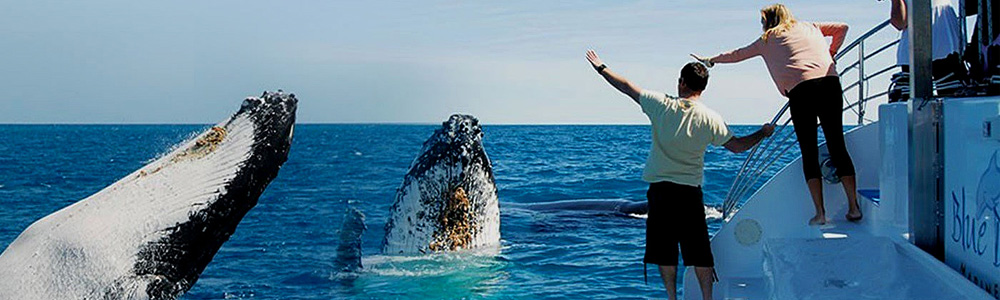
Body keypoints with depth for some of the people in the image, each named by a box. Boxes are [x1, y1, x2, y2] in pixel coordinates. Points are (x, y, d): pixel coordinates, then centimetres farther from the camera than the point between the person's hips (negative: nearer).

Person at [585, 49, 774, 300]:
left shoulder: (662, 105, -5)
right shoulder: (710, 119, -5)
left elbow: (627, 88, 5)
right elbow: (738, 146, 1)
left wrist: (602, 68, 19)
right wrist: (763, 133, 19)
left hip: (660, 189, 0)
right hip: (690, 191, 0)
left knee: (664, 249, 8)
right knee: (699, 251, 4)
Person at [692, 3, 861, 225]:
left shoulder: (768, 39, 21)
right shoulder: (811, 27, 28)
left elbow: (738, 55, 31)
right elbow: (842, 28, 29)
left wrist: (711, 61, 45)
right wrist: (831, 53, 33)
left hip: (800, 89, -3)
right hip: (830, 82, 3)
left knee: (809, 151, 0)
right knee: (837, 146, 5)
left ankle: (820, 213, -8)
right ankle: (854, 207, 0)